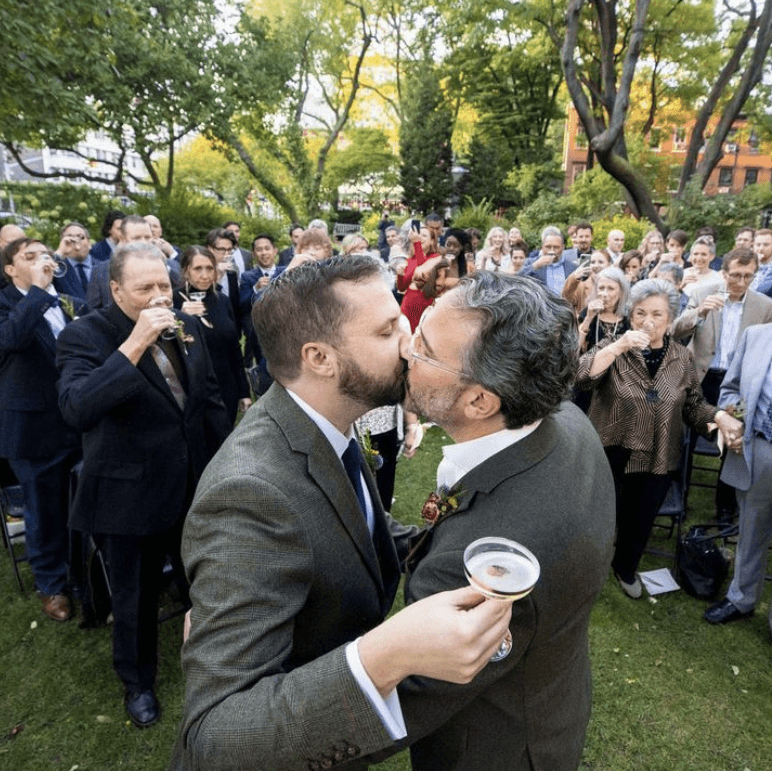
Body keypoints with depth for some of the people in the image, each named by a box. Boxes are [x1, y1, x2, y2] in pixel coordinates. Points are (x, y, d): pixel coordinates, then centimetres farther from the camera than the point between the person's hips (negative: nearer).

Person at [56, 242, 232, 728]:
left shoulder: (187, 327, 0)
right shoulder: (86, 336, -16)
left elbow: (211, 400, 8)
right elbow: (76, 409, -33)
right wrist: (133, 346, -37)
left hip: (195, 487, 5)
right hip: (129, 496, -4)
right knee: (136, 597, 18)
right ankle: (138, 681, 45)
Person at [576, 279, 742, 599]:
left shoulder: (682, 358, 1)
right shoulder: (612, 349, -9)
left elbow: (694, 405, 9)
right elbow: (582, 378, -27)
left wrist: (720, 416, -11)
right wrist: (619, 346, -37)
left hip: (657, 461, 3)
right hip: (609, 456, -3)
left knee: (640, 523, 19)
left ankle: (625, 568, 46)